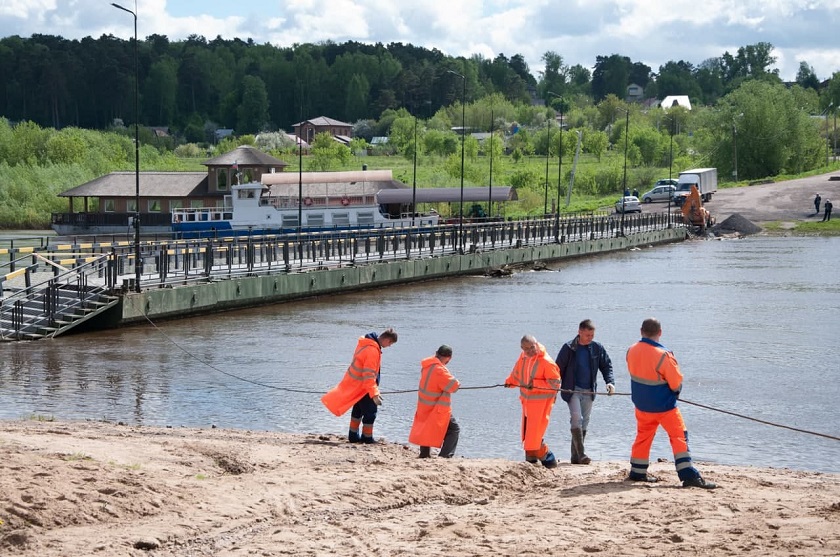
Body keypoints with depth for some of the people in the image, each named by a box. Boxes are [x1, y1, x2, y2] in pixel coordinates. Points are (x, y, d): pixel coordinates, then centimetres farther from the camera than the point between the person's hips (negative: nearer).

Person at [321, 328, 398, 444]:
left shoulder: (365, 343, 4)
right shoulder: (372, 350, -27)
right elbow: (369, 375, -28)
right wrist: (374, 394, -27)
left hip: (353, 384, 10)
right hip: (363, 386, -10)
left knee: (358, 410, 20)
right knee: (370, 412, 2)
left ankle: (353, 436, 29)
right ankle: (367, 438, 11)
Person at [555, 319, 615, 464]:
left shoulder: (597, 348, 3)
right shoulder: (569, 348, -5)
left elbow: (606, 366, 8)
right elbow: (559, 369, 0)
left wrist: (610, 382, -10)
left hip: (589, 392, 4)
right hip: (572, 390, -4)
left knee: (584, 423, 6)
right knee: (576, 419, -18)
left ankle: (576, 457, 13)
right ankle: (581, 454, -20)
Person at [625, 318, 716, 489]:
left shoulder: (632, 351, -5)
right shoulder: (663, 355, -24)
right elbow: (676, 383, -16)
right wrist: (676, 389, 6)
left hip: (641, 404, 6)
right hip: (664, 405, -6)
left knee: (643, 436, 21)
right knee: (679, 437, -1)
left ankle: (637, 472, 27)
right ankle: (689, 476, -7)